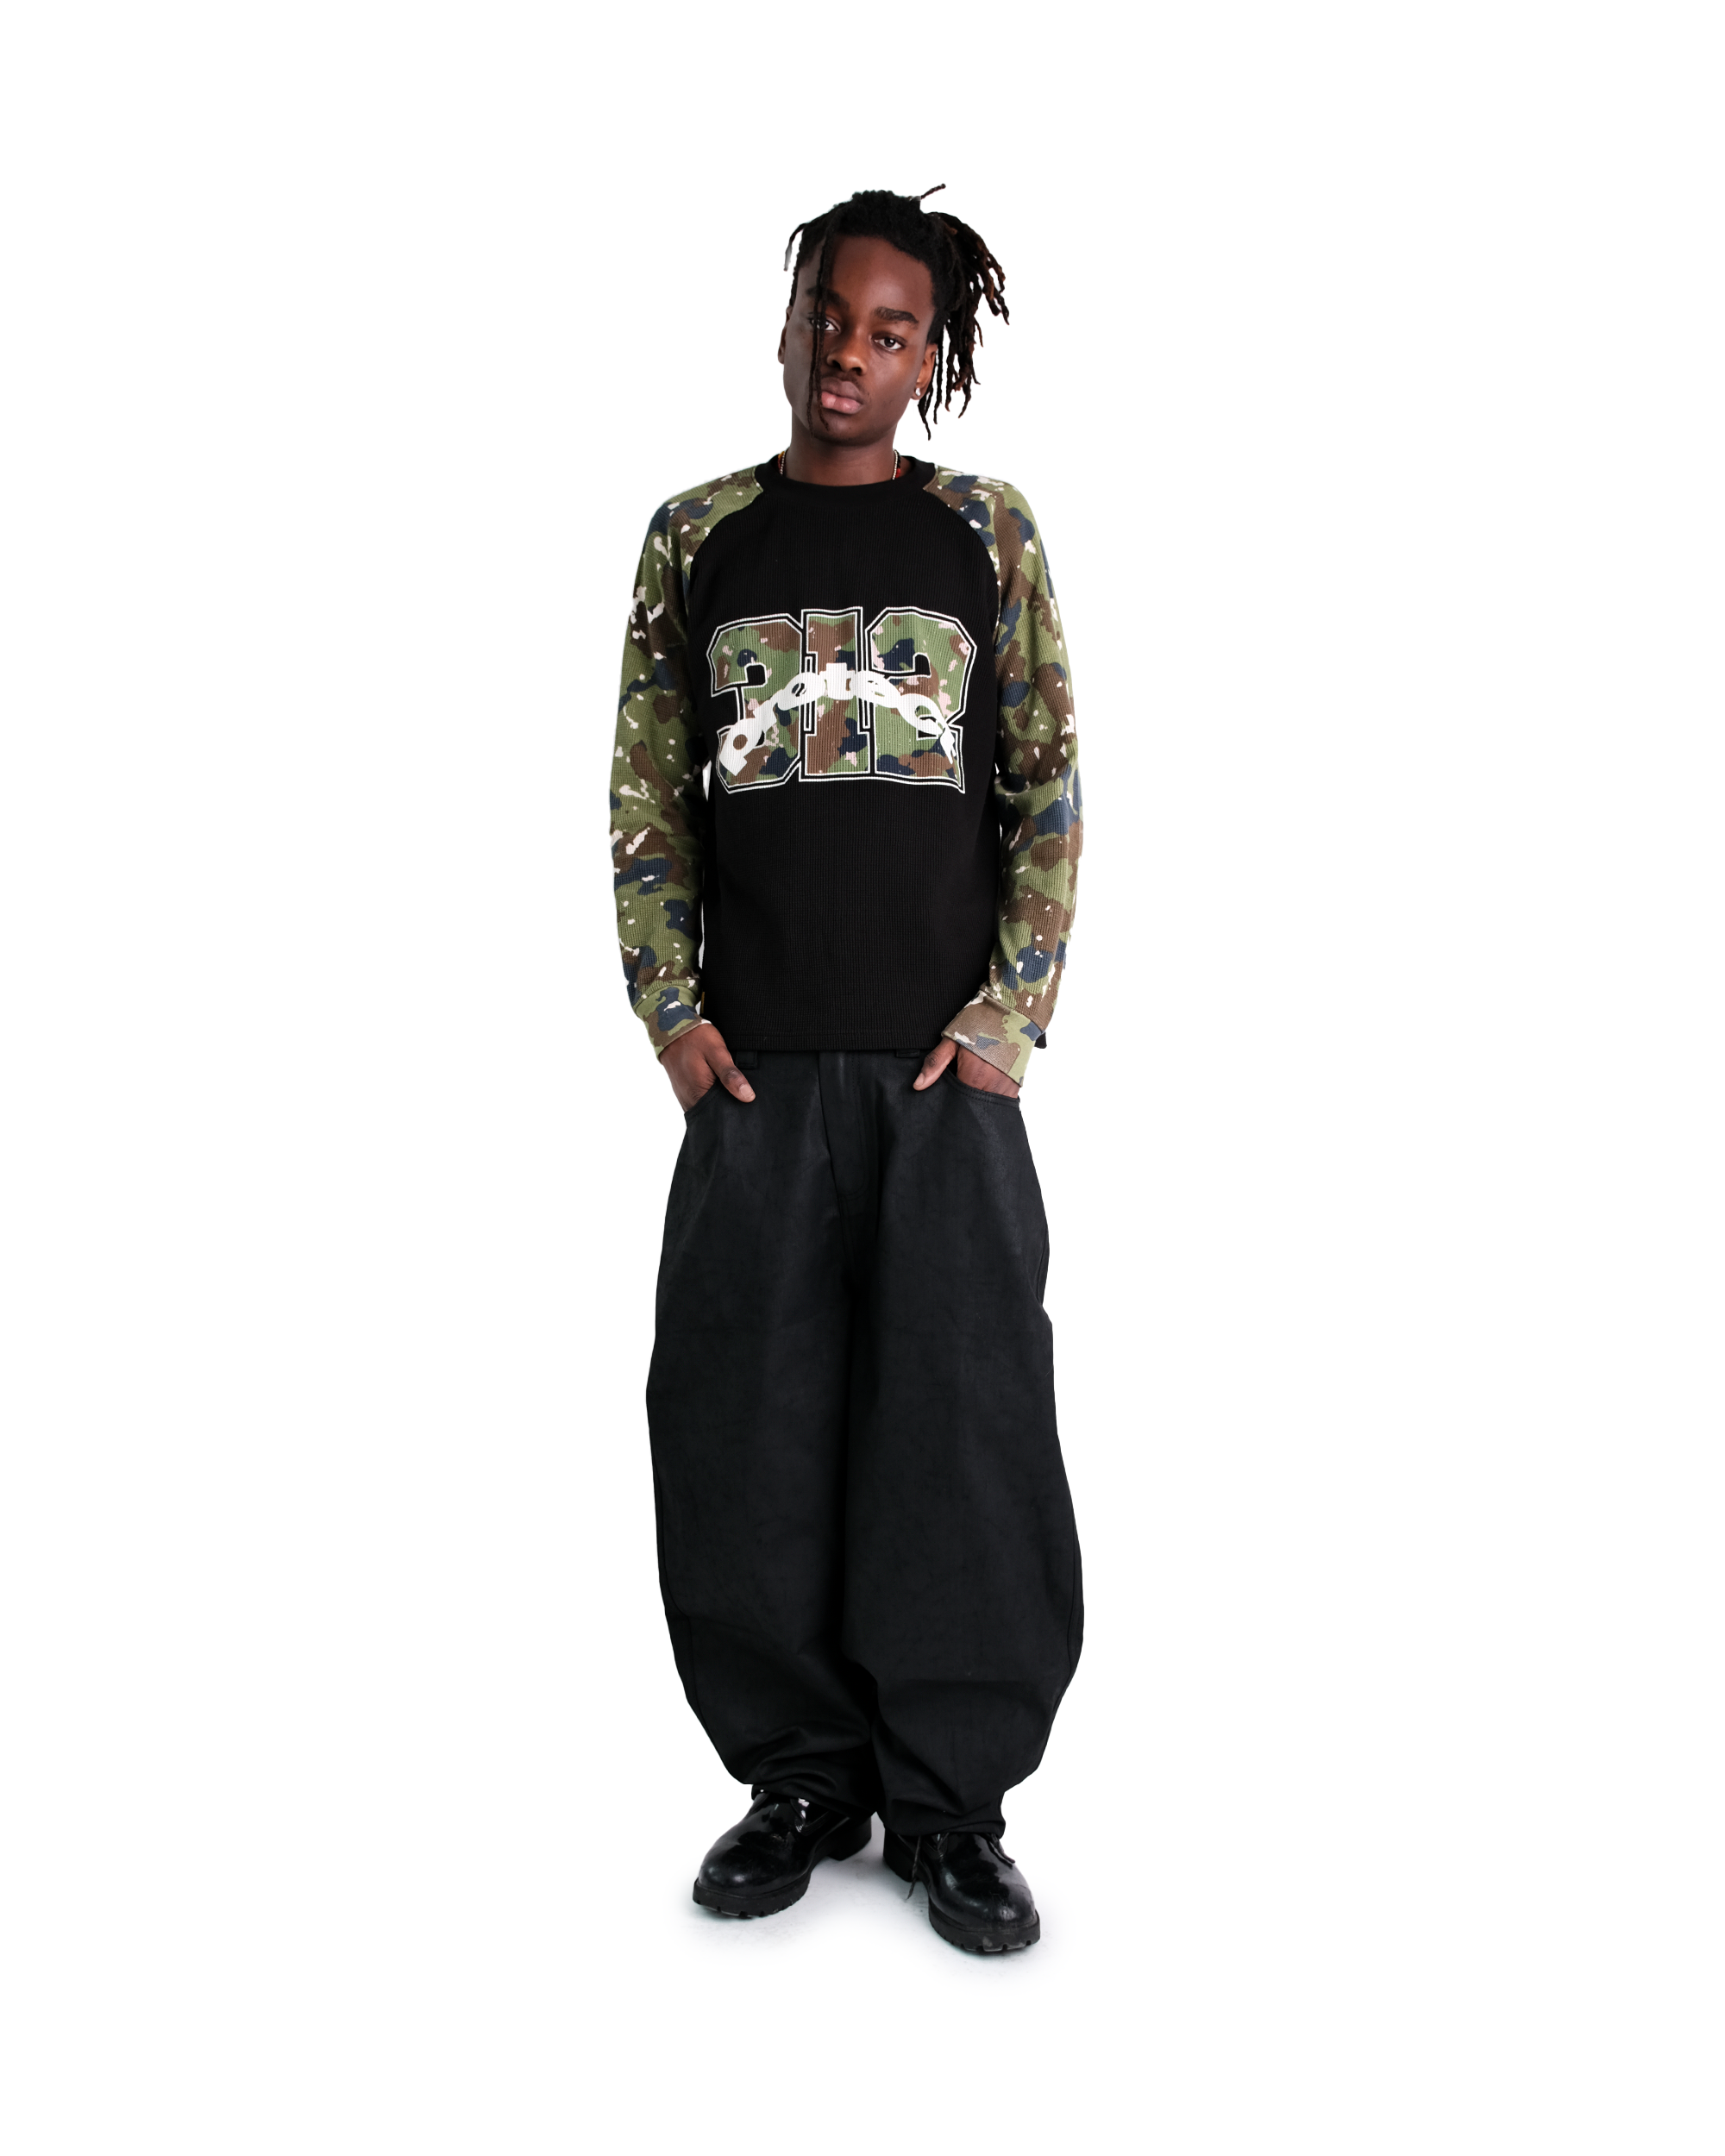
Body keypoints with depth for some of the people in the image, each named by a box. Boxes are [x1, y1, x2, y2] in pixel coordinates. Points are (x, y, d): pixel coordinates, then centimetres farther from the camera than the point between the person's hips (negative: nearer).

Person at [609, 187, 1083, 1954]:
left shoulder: (986, 532, 7)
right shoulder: (697, 535, 9)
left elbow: (1051, 790, 4)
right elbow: (645, 793, 8)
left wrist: (1012, 1015, -5)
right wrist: (671, 1012, -1)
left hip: (948, 1064, -1)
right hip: (755, 1065, 1)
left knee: (962, 1418, 0)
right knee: (749, 1423, 4)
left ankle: (949, 1795, 14)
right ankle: (800, 1773, 20)